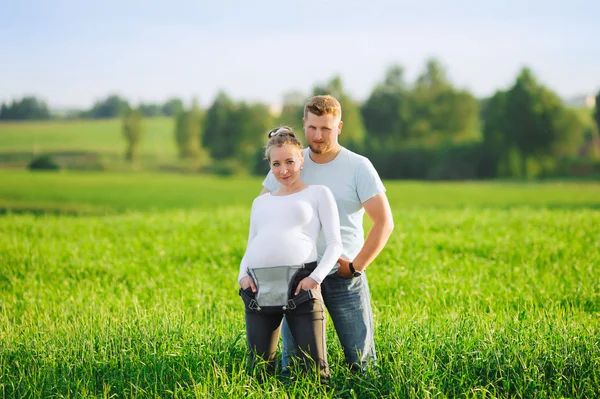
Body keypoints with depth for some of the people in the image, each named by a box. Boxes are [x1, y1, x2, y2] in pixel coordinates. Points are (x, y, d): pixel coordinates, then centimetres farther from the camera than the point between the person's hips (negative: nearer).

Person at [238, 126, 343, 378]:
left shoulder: (318, 194, 14)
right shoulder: (260, 202, 27)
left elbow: (335, 244, 5)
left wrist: (316, 277, -11)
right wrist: (243, 275, 2)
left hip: (300, 285, -4)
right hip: (259, 288, 4)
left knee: (315, 371, -7)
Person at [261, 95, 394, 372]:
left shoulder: (359, 167, -3)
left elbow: (384, 222, -5)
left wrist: (356, 266, -9)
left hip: (344, 275, -2)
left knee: (361, 358, -1)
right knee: (293, 357, 3)